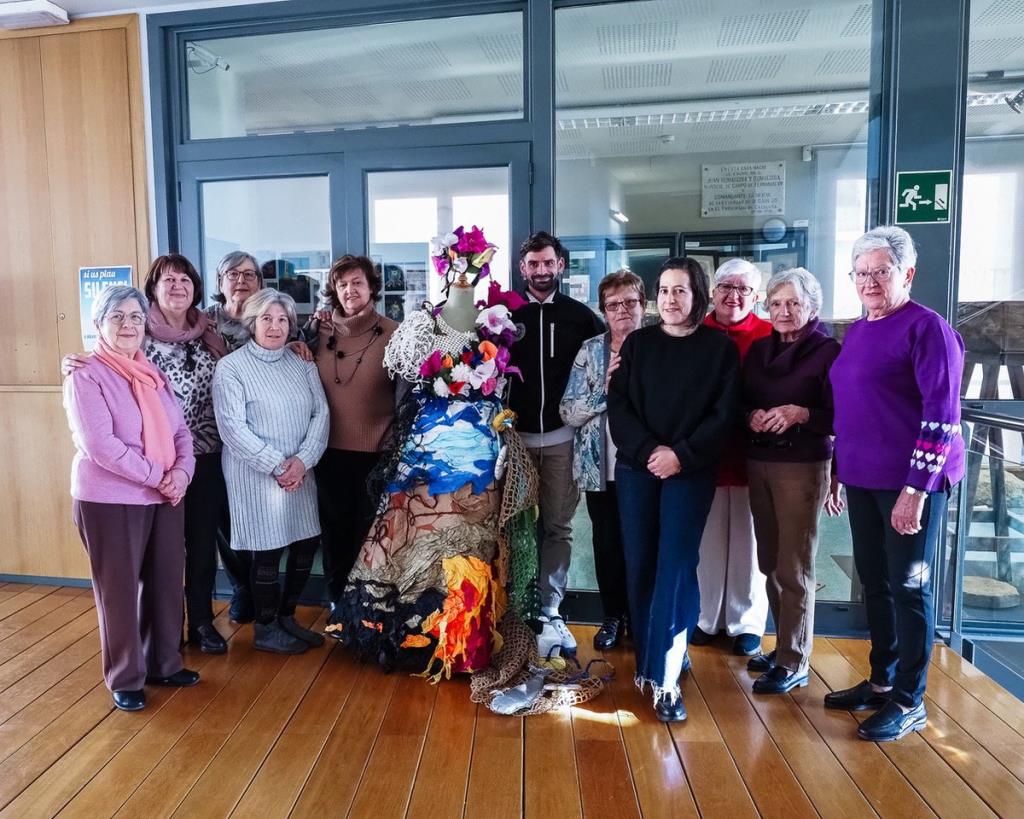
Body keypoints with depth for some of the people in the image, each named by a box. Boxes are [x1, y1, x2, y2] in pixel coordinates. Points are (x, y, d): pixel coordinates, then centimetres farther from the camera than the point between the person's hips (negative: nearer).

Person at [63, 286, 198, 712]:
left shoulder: (154, 373, 10)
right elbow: (100, 445, -19)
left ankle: (164, 664, 31)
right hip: (110, 499, -6)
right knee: (119, 589, 7)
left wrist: (181, 471, -9)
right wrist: (158, 475, -18)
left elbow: (181, 430, 9)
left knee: (165, 583, 13)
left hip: (165, 497, 6)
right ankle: (125, 679, 23)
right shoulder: (86, 375, -10)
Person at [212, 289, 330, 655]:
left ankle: (286, 617, 31)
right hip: (257, 477, -5)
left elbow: (320, 412, 2)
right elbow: (233, 427, -13)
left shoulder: (302, 362, 8)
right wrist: (278, 466, -16)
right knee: (267, 550, 2)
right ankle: (266, 629, 22)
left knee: (307, 543, 10)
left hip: (300, 473, 5)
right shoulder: (231, 367, -5)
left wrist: (302, 460, -12)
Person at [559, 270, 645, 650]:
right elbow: (568, 412, -4)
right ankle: (613, 615, 31)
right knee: (607, 543, 11)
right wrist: (606, 386, -16)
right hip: (601, 466, 1)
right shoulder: (590, 351, 2)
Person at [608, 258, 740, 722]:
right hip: (636, 468, 3)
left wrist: (681, 454, -15)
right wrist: (648, 450, -13)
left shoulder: (720, 348, 2)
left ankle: (665, 677, -2)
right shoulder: (637, 343, 8)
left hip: (691, 472, -2)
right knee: (640, 566, 5)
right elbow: (617, 405, 1)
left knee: (675, 569, -7)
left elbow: (724, 414, -3)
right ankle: (651, 657, 21)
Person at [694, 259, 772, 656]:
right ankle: (706, 618, 29)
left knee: (748, 541, 10)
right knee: (708, 540, 12)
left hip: (751, 454, -1)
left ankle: (747, 623, 27)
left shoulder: (769, 336, -2)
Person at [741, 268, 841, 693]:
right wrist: (751, 416, -8)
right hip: (758, 463, 5)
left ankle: (793, 662, 12)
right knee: (770, 562, 9)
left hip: (802, 467, -5)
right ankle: (784, 645, 25)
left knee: (793, 568, 0)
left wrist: (800, 414, -23)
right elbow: (740, 401, 13)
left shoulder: (828, 351, -6)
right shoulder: (758, 348, 10)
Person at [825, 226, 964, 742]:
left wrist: (916, 488, -20)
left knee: (908, 587, 3)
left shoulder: (927, 328, -11)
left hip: (911, 482, -7)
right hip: (863, 480, 7)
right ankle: (881, 681, 31)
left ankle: (909, 701, 18)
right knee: (874, 582, 15)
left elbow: (941, 412, -16)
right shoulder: (857, 331, 13)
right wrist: (837, 469, 18)